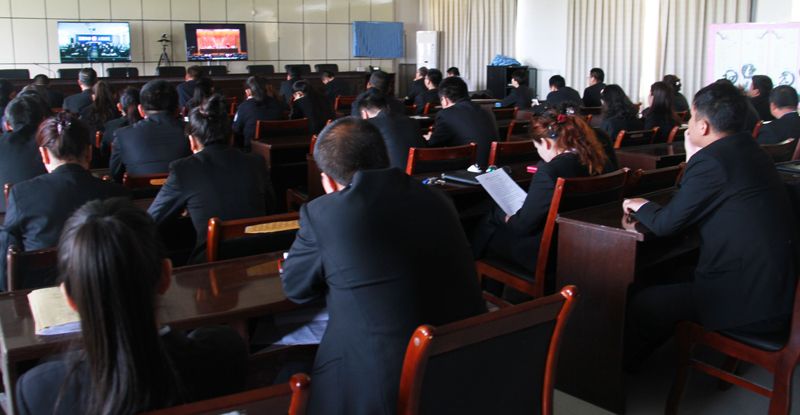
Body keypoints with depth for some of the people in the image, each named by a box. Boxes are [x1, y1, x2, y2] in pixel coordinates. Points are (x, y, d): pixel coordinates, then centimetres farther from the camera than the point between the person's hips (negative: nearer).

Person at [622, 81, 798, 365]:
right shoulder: (749, 151, 9)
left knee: (643, 305, -1)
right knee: (675, 275, 26)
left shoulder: (712, 161, -20)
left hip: (748, 303, -10)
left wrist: (642, 207, 7)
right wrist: (693, 160, 13)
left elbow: (665, 224, -13)